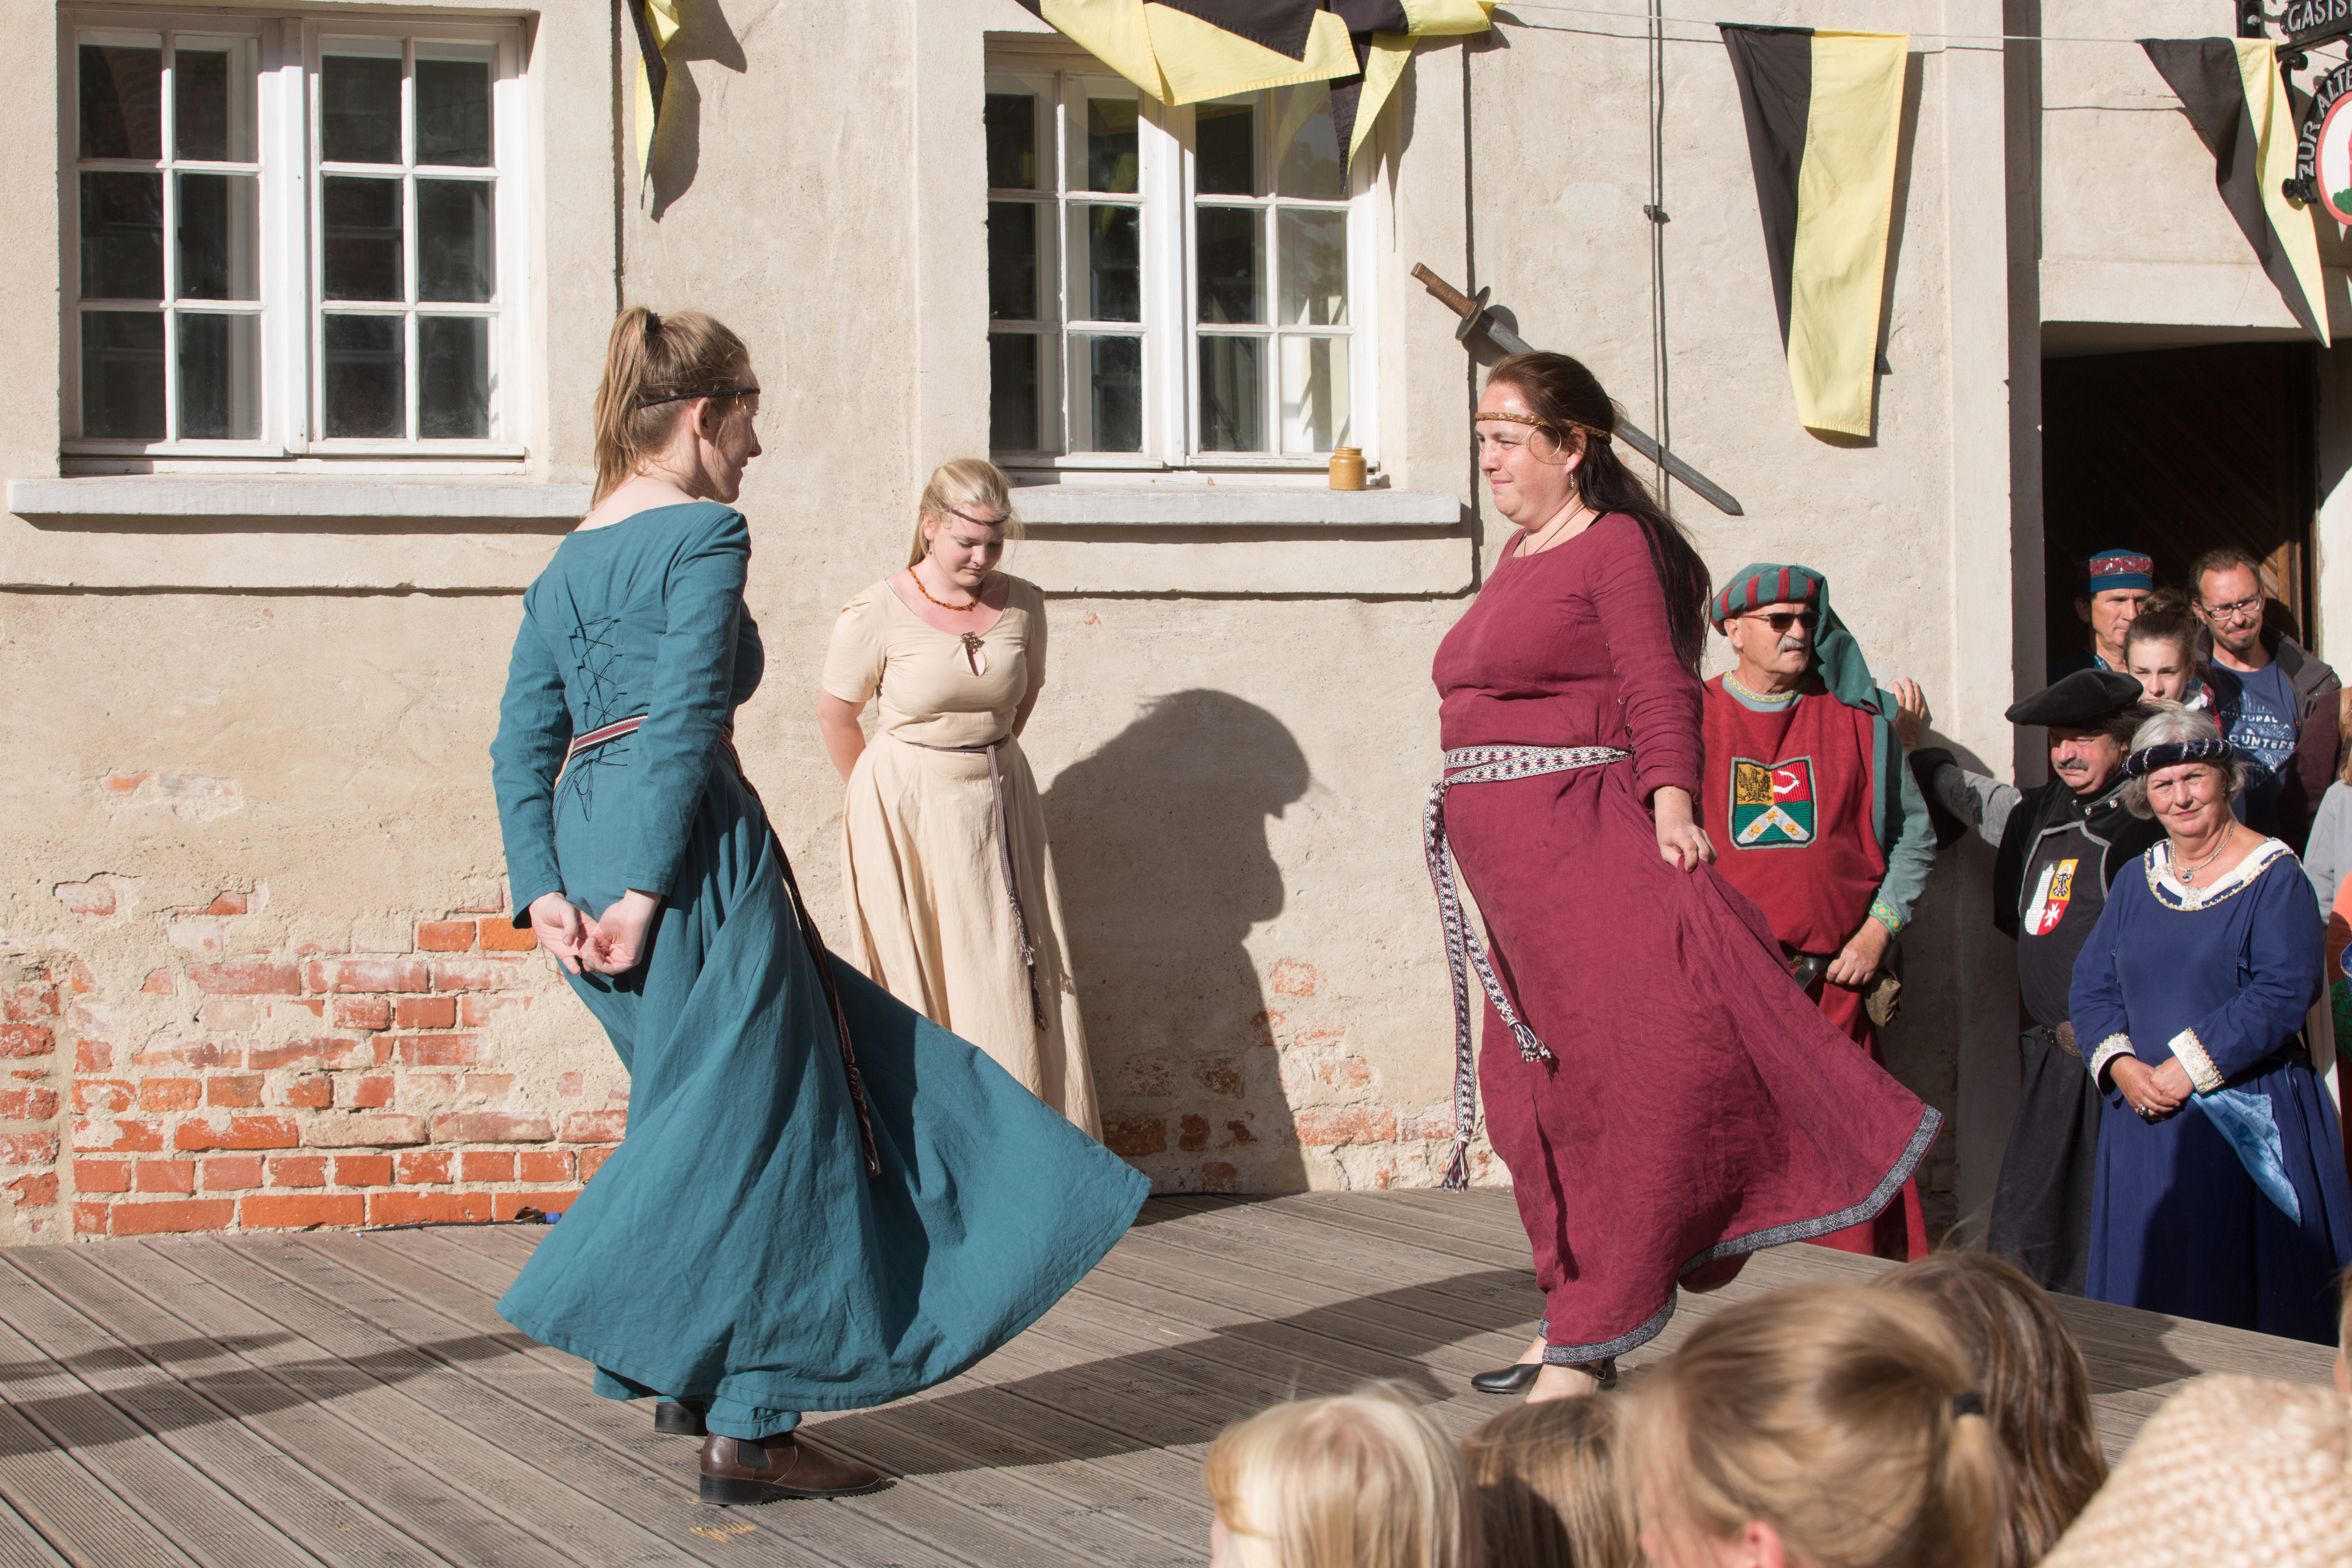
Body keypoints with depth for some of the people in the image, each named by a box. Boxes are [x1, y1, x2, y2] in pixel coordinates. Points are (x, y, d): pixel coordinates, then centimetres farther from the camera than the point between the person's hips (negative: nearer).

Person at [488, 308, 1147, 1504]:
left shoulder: (563, 567, 18)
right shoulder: (703, 534, -7)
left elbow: (521, 746, 12)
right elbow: (685, 721, -16)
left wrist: (546, 893, 5)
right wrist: (649, 889, -18)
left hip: (584, 841, 9)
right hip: (689, 844, -9)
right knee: (756, 1129, -1)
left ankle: (692, 1375, 22)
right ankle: (746, 1431, 2)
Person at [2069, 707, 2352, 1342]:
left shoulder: (2273, 875, -5)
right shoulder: (2137, 883, 13)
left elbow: (2285, 993, -15)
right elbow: (2093, 984, 10)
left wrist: (2187, 1068, -18)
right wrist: (2120, 1065, -10)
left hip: (2248, 1126, -5)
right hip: (2147, 1123, 5)